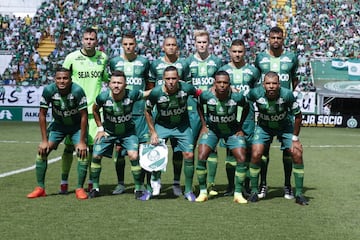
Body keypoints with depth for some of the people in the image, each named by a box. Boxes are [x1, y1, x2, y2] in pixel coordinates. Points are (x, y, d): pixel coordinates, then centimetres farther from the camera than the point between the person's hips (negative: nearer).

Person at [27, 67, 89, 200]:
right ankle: (40, 188, 2)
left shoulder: (77, 91, -28)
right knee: (42, 150, -10)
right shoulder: (48, 90, -22)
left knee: (83, 152, -19)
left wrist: (82, 142, -20)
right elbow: (42, 114, -12)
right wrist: (44, 140, -13)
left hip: (77, 125, -2)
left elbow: (84, 116, -20)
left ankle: (80, 189, -4)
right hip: (58, 125, 2)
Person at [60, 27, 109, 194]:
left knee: (94, 145, 2)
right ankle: (64, 182, 11)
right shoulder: (71, 57, -1)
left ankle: (92, 182, 15)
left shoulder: (103, 58, 6)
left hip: (95, 108, 2)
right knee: (69, 145, 0)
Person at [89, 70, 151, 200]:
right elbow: (95, 110, 0)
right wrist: (100, 128, 0)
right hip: (108, 131, 1)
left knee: (134, 156, -17)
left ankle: (138, 189, 1)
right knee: (96, 156, -4)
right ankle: (95, 188, 17)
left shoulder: (132, 95, -25)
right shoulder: (103, 97, -22)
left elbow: (148, 93, -7)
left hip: (128, 131, -1)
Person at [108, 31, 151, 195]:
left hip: (140, 110, -1)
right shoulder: (114, 61, 8)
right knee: (119, 147, 1)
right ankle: (120, 183, 12)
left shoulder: (144, 62, 7)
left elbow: (149, 86, 14)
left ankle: (148, 183, 4)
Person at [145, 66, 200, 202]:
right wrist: (153, 133, -9)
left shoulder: (186, 88, -22)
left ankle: (188, 191, 11)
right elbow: (148, 112, -6)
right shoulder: (156, 92, -23)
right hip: (161, 126, -1)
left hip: (182, 126, 1)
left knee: (189, 155, -6)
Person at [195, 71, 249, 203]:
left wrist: (240, 126, -1)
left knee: (241, 159, -11)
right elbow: (200, 107, 3)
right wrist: (204, 125, 0)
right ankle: (203, 192, 2)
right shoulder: (206, 95, -22)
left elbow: (246, 108, -1)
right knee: (201, 157, -13)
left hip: (232, 130, 0)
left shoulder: (237, 96, -24)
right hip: (212, 129, 0)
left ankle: (238, 194, 3)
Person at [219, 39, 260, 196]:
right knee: (230, 149, 0)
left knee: (248, 149, 0)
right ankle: (231, 185, 8)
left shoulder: (252, 70, 9)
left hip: (247, 114, 0)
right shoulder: (223, 70, 8)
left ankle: (247, 186, 8)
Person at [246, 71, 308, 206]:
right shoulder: (256, 93, -27)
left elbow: (298, 116, -15)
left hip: (285, 126, 0)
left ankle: (299, 194, 3)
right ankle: (254, 192, 2)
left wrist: (295, 138, -11)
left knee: (297, 154, -11)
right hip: (263, 127, 0)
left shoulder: (287, 94, -30)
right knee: (256, 154, -16)